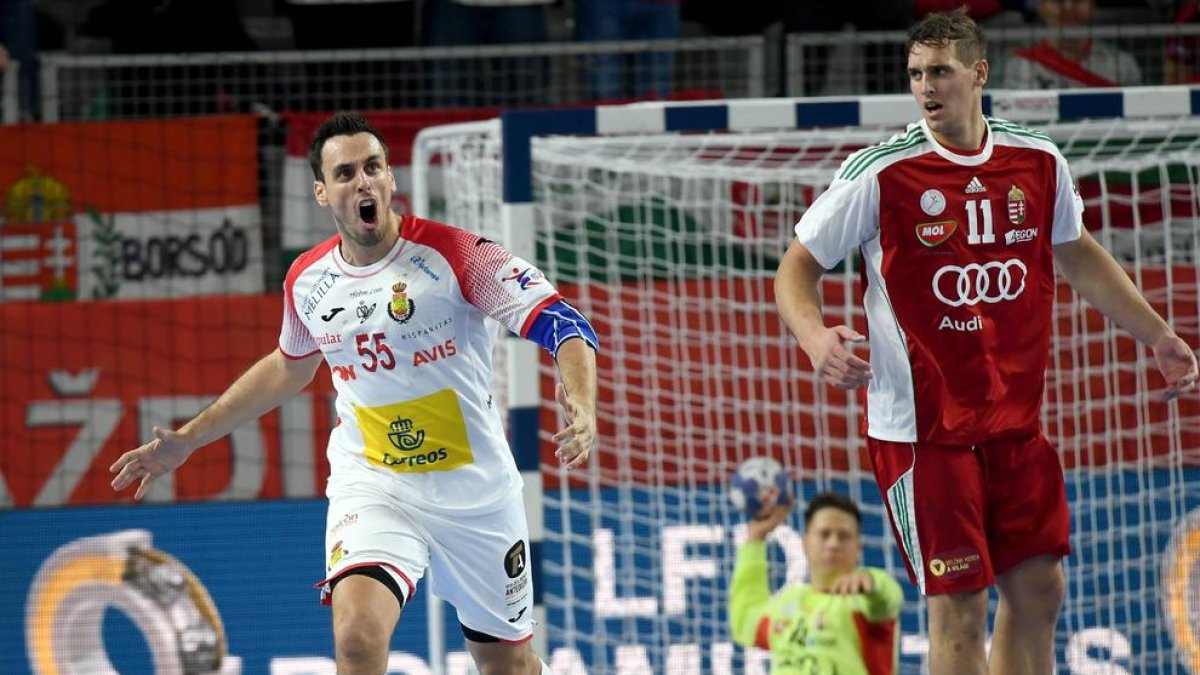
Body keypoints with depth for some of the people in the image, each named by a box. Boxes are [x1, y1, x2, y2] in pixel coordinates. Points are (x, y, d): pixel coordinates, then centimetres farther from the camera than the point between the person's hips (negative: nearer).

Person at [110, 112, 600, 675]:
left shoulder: (452, 253, -15)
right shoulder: (307, 281, -1)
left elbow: (563, 323, -20)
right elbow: (289, 366, 20)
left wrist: (581, 405, -40)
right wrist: (188, 440, 21)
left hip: (475, 488, -1)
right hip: (372, 489, 1)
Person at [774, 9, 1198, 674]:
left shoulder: (1039, 163, 2)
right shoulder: (881, 173, -12)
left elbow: (1077, 255, 21)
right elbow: (797, 269, -5)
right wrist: (816, 338, -26)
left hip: (1016, 418, 5)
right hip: (921, 427, -5)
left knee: (1037, 590, 7)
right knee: (959, 609, -6)